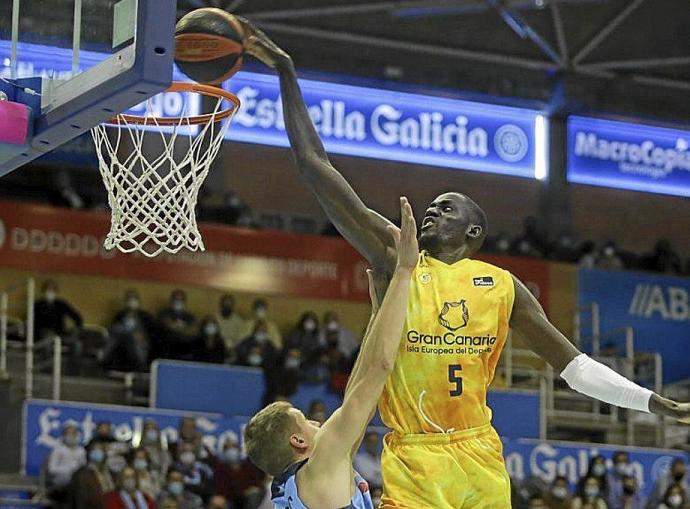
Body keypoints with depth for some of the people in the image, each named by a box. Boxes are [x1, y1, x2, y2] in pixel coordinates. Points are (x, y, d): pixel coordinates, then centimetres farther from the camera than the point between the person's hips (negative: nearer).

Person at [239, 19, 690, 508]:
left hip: (480, 460, 2)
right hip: (412, 462, -2)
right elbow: (316, 167, 3)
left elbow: (573, 363, 12)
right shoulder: (396, 259, 6)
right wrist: (287, 73, 1)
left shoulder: (502, 285, 10)